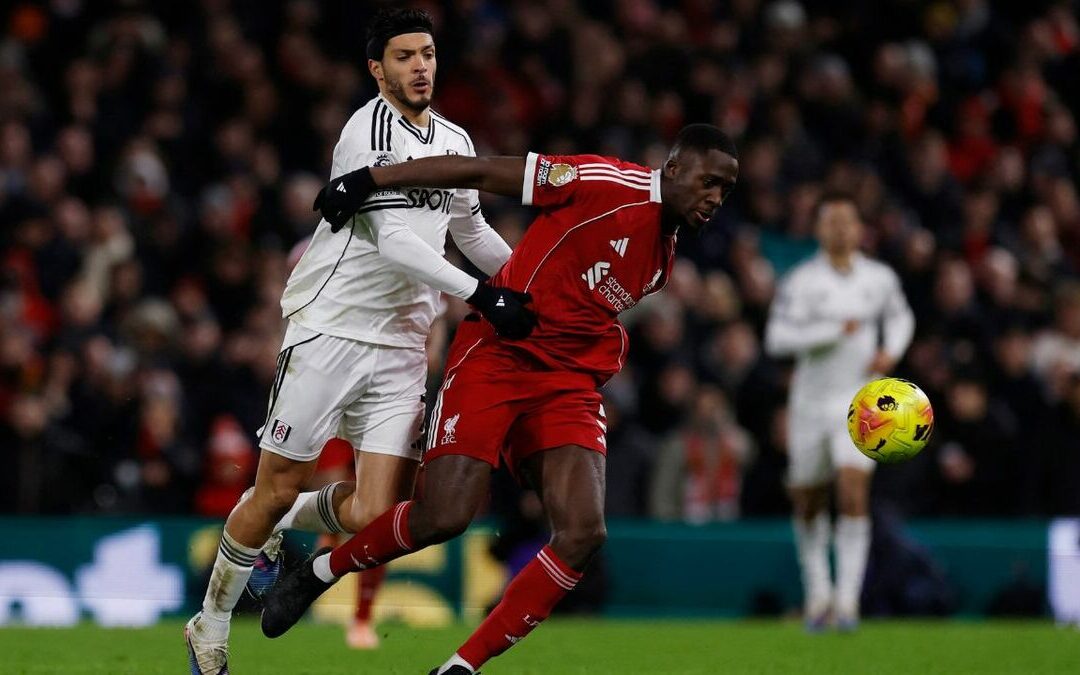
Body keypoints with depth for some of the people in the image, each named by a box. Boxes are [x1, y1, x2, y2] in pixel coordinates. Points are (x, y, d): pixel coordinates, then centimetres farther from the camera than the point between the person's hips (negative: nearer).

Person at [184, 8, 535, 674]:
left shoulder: (456, 142, 14)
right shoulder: (370, 131, -11)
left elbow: (471, 231, 31)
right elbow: (393, 242, -21)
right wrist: (480, 294, -26)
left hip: (401, 346, 6)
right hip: (331, 328, -6)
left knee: (377, 517, -7)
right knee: (278, 488, 0)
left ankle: (280, 525, 24)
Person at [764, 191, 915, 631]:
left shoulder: (879, 278, 3)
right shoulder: (800, 281, -8)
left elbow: (900, 317, 23)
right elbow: (776, 338, -17)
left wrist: (891, 351, 3)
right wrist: (834, 330, -23)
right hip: (811, 401, 0)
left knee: (854, 493, -18)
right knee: (808, 504, 9)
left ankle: (847, 598, -15)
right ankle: (817, 591, 31)